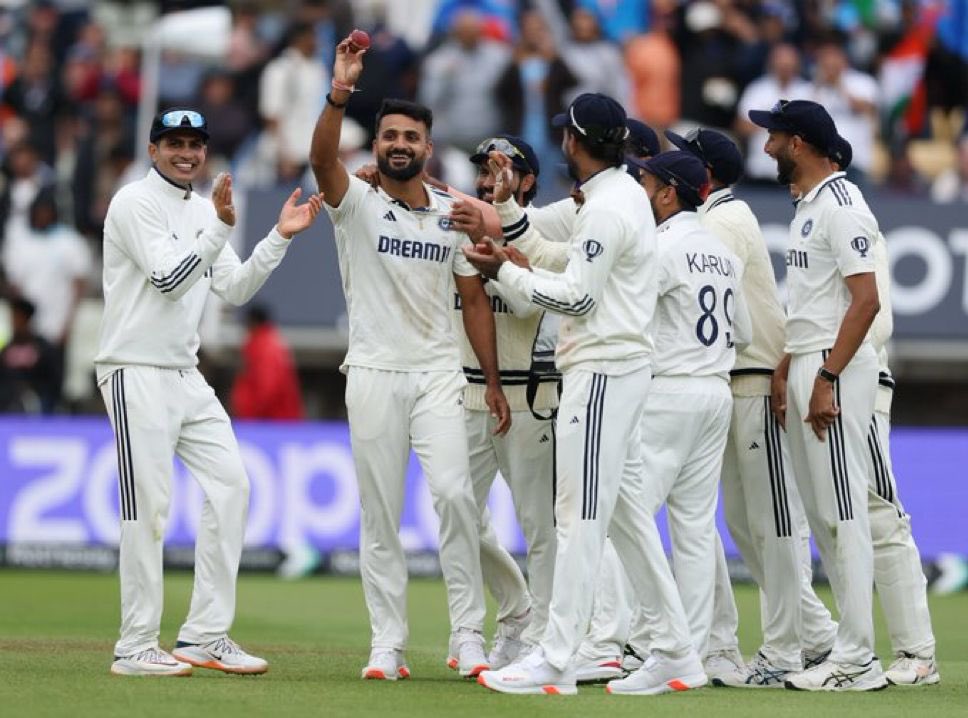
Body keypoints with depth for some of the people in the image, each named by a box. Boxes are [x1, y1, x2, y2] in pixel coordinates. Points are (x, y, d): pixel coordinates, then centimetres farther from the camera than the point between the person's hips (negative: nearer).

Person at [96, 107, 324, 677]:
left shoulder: (204, 211, 15)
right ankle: (136, 648, -3)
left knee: (230, 485, 3)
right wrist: (221, 228, -26)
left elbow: (235, 290, 12)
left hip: (187, 375, 8)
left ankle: (206, 635, 8)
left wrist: (280, 237, 3)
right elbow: (168, 278, -20)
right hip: (137, 374, -8)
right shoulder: (135, 203, -9)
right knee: (149, 506, -8)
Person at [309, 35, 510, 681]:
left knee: (454, 492, -14)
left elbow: (474, 299, 12)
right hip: (374, 374, -1)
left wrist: (493, 380, 7)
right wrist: (340, 95, -39)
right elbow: (322, 158, -22)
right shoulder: (357, 203, 0)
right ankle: (388, 645, 5)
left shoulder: (455, 214, 9)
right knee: (381, 512, 1)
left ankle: (468, 635, -8)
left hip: (439, 372, 1)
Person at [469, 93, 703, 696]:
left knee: (581, 515, -9)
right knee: (626, 513, 12)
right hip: (621, 368, 10)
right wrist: (507, 204, 16)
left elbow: (575, 297, -18)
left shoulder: (607, 206, -15)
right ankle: (677, 654, 12)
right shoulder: (624, 195, 17)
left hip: (603, 371, -10)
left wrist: (503, 271, -8)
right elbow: (557, 258, 19)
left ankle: (556, 662, -9)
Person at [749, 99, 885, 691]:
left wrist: (827, 377, -23)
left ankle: (855, 662, -10)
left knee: (844, 514, -10)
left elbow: (866, 300, -21)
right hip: (806, 371, 11)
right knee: (822, 515, 11)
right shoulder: (808, 207, 17)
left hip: (836, 373, -11)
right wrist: (785, 369, 17)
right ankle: (853, 647, 14)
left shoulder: (840, 206, -14)